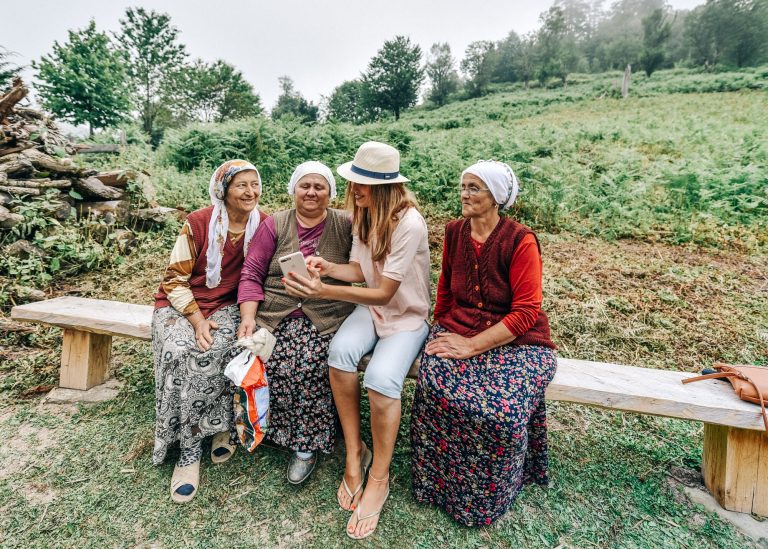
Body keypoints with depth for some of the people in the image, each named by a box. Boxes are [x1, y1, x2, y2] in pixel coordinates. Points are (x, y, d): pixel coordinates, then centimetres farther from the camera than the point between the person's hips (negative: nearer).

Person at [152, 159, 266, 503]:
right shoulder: (198, 223, -7)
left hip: (228, 306, 1)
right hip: (182, 303, 0)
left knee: (213, 352, -31)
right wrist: (197, 319, -18)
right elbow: (175, 279, -5)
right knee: (179, 352, -30)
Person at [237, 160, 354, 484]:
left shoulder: (345, 226, 7)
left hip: (326, 318, -1)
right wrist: (248, 317, -8)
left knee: (310, 366, -26)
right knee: (271, 365, -24)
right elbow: (251, 273, 3)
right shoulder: (274, 225, 10)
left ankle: (307, 443, -2)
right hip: (275, 315, 2)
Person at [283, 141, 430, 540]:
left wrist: (325, 292, -30)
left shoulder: (409, 224, -24)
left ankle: (379, 479, -3)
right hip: (371, 308, 6)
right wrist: (327, 268, -16)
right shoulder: (363, 213, 0)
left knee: (381, 379, -30)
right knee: (340, 350, -26)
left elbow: (384, 293, -23)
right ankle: (354, 452, -6)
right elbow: (359, 270, 4)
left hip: (407, 315, -5)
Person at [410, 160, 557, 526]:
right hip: (457, 330, 4)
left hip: (515, 341, -3)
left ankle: (487, 497, 5)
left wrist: (472, 346, -20)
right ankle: (441, 483, 0)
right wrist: (443, 331, 12)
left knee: (503, 409, -29)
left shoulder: (520, 241, -12)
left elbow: (526, 313, -15)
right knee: (434, 387, -27)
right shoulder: (454, 232, 5)